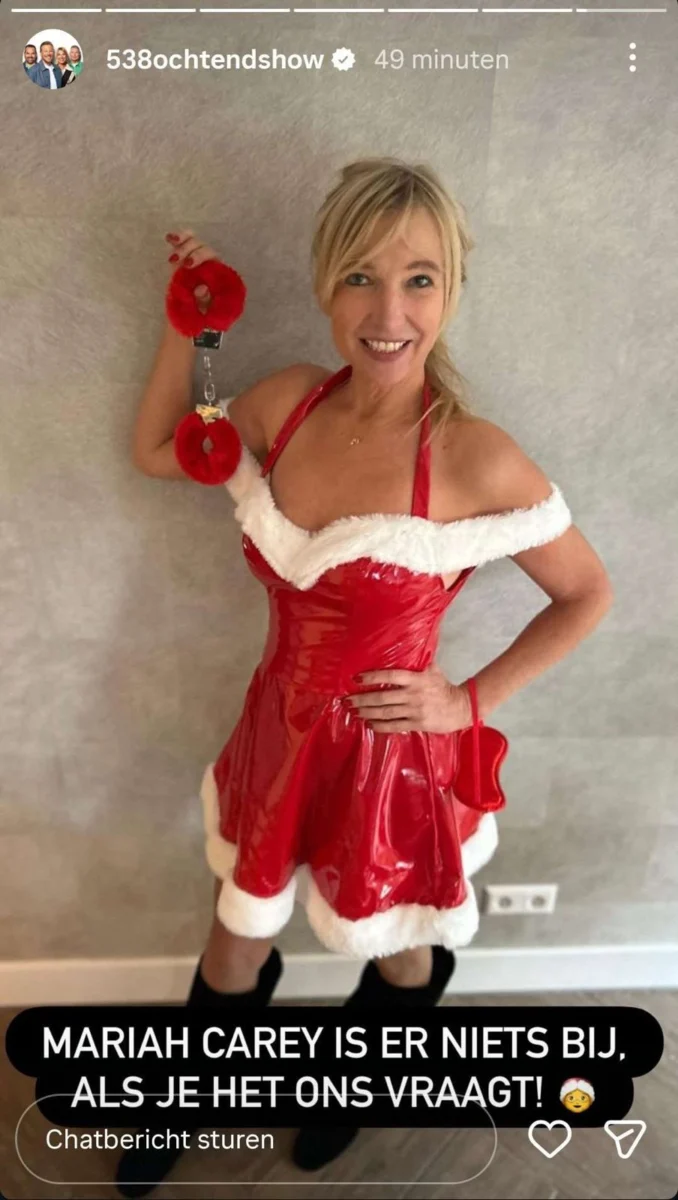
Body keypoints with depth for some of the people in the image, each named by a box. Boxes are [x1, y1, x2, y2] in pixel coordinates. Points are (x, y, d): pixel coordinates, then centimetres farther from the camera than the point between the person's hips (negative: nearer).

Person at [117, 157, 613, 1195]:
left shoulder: (476, 460, -23)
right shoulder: (288, 402, -9)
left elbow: (587, 594, -9)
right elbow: (155, 452, 8)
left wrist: (470, 699, -14)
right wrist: (190, 318, 0)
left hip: (391, 755, -3)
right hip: (278, 733, 4)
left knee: (398, 957, 27)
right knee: (235, 948, 27)